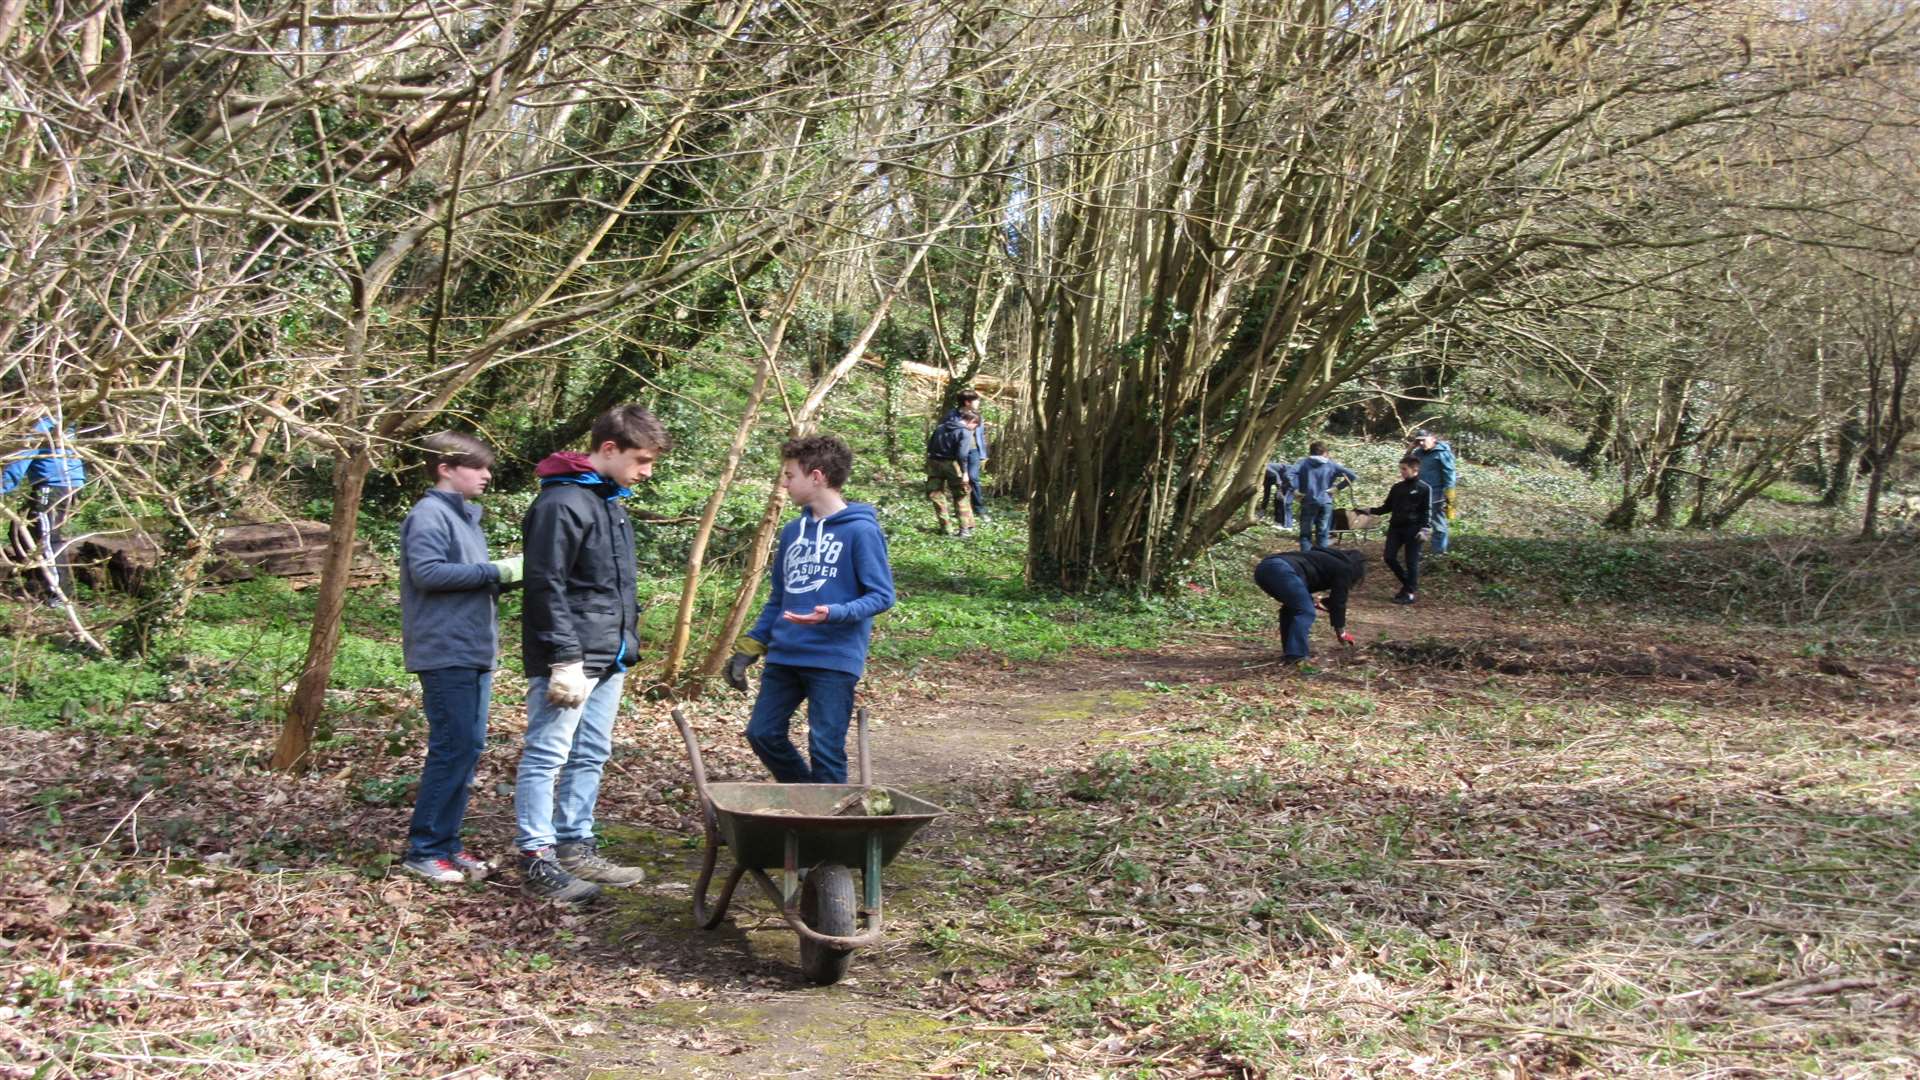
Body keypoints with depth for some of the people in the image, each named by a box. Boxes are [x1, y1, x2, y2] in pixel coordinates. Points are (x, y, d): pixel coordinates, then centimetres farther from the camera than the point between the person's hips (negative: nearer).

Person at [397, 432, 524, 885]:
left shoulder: (466, 515, 19)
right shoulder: (429, 514, -10)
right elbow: (427, 571, -21)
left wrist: (508, 574, 5)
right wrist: (495, 571, -20)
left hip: (475, 652, 10)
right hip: (446, 653, -10)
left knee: (469, 747, 10)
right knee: (453, 748, -9)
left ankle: (447, 842, 17)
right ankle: (425, 849, -1)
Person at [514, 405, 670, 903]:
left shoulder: (610, 501, 16)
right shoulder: (562, 502, -15)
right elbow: (546, 587, -19)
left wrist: (626, 644, 20)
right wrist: (565, 659, -21)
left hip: (608, 659, 10)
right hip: (570, 659, -10)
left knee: (591, 756, 14)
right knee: (547, 756, -4)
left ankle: (575, 847, 23)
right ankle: (536, 859, 0)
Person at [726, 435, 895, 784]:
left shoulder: (860, 530, -9)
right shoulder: (793, 531, 12)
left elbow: (881, 595, -10)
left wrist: (834, 613, -27)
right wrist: (748, 648, 13)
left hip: (835, 659, -7)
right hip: (784, 656, 7)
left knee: (825, 748, -4)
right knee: (763, 734, 8)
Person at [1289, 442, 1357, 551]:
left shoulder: (1303, 463, 2)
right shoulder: (1331, 465, 7)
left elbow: (1291, 473, -18)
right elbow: (1352, 476, 1)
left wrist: (1296, 489, -11)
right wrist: (1338, 487, 5)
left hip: (1308, 502, -1)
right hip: (1326, 502, 1)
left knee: (1305, 534, 6)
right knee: (1322, 534, 8)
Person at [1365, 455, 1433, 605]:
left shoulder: (1423, 488, -4)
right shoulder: (1397, 488, 11)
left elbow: (1426, 511, -5)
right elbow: (1387, 507, 17)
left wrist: (1423, 529, -14)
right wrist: (1371, 511, 4)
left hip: (1412, 529, -6)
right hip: (1395, 527, 6)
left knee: (1412, 561, -2)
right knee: (1390, 558, 2)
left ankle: (1411, 592, 6)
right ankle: (1407, 583, 20)